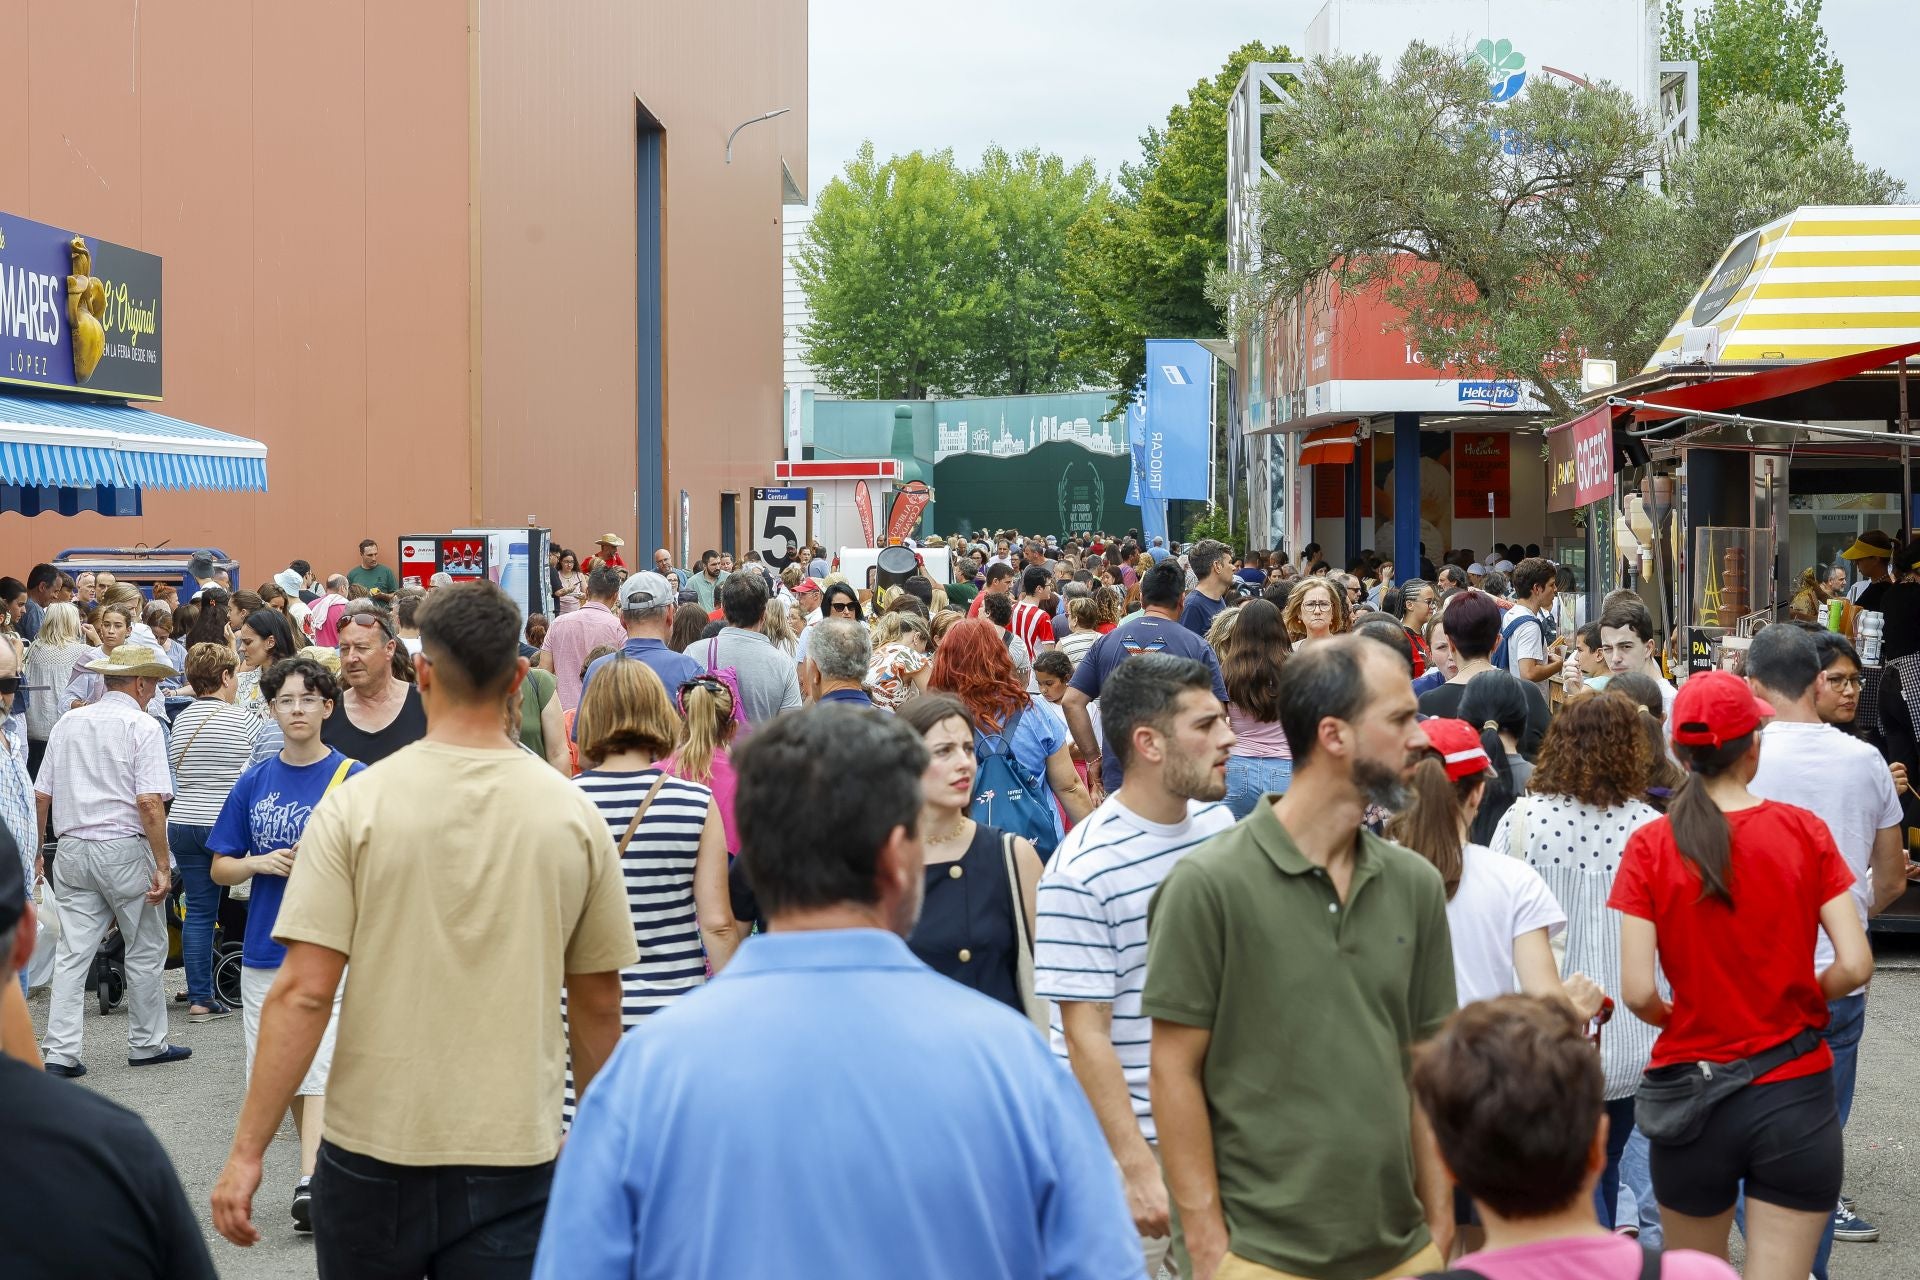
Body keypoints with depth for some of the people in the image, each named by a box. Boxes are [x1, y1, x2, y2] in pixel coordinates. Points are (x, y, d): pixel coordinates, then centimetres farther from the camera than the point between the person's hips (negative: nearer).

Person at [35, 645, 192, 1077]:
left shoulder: (68, 723, 9)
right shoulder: (143, 726, -8)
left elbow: (41, 796, 11)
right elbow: (150, 803, -16)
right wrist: (162, 866, -14)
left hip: (72, 852, 5)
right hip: (125, 849, -5)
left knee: (72, 953, 4)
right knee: (145, 951, 9)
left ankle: (58, 1053, -1)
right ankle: (147, 1044, 18)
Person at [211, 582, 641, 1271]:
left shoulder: (353, 806, -8)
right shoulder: (574, 814, -3)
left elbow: (303, 993, -11)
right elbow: (599, 1004, 5)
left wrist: (247, 1149, -5)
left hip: (372, 1147, 0)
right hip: (513, 1156, 0)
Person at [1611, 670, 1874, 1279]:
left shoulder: (1650, 846, -8)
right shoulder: (1804, 831, -6)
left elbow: (1638, 992, -14)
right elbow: (1855, 965, -10)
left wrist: (1676, 1017, 8)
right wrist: (1799, 999, 9)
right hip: (1796, 1092, -1)